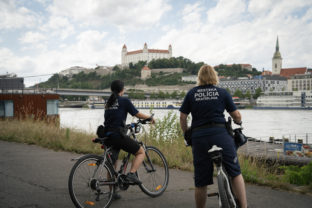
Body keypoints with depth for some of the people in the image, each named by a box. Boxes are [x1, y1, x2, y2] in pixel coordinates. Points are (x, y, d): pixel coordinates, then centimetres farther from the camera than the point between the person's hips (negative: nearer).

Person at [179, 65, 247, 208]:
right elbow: (236, 116, 8)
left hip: (198, 137, 2)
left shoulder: (191, 93, 10)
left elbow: (182, 117, 8)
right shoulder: (222, 93, 8)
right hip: (220, 134, -1)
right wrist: (239, 122, 30)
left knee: (200, 181, 8)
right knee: (235, 173, 7)